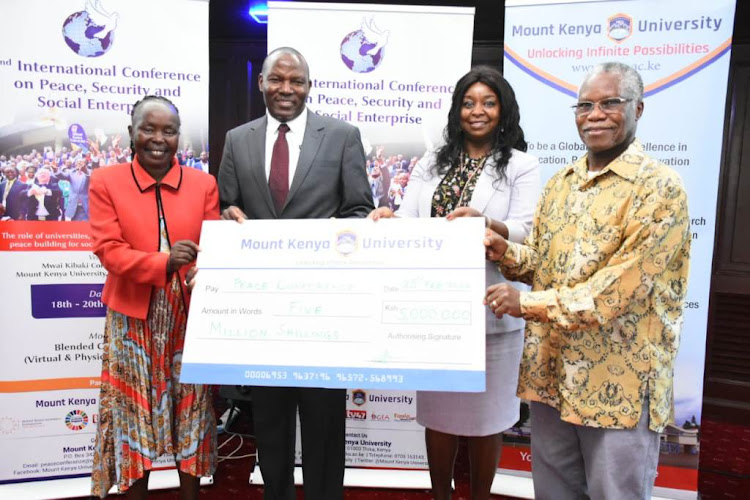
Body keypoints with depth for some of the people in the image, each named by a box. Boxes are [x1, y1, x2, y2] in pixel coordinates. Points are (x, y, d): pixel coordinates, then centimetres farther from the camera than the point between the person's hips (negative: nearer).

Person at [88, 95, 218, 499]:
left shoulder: (203, 184, 3)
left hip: (190, 315, 1)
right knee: (134, 410, 11)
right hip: (133, 318, -1)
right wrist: (163, 261, -26)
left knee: (192, 409, 12)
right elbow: (107, 249, -9)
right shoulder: (105, 181, -1)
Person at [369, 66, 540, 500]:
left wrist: (483, 221, -31)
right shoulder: (433, 164, 11)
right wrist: (388, 218, -21)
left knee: (485, 413, 10)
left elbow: (525, 232, -11)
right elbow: (408, 221, 2)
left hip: (490, 309, -3)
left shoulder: (522, 166, 0)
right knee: (439, 409, 15)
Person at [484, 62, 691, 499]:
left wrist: (529, 303, -21)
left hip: (619, 382, -6)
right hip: (551, 371, 6)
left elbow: (621, 288, -20)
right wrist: (506, 252, -8)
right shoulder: (560, 183, 10)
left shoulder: (659, 188, -12)